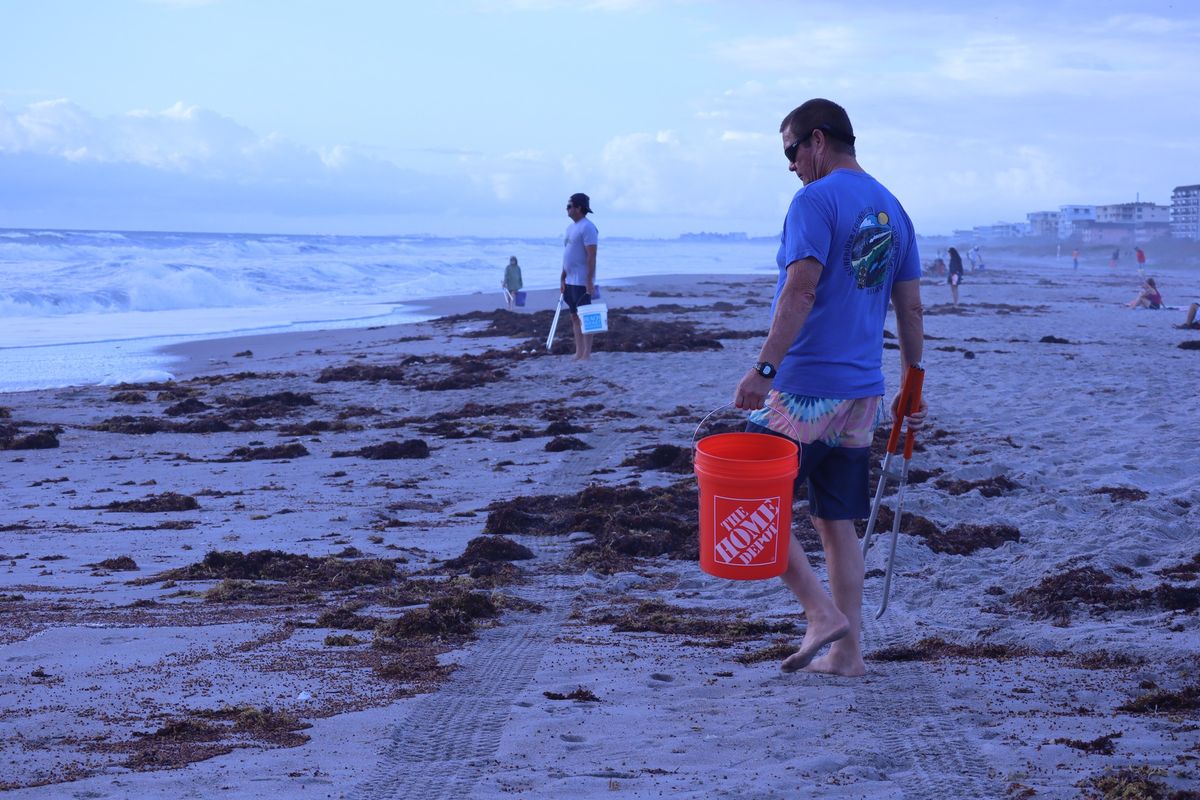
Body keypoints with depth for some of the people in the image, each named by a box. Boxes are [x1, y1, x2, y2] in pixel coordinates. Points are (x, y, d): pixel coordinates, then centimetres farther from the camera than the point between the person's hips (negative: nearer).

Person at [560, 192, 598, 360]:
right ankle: (578, 353, 15)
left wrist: (590, 281, -23)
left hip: (582, 282, -9)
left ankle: (587, 354, -4)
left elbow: (591, 256, -18)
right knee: (574, 317, 11)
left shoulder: (587, 228, -13)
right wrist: (562, 278, 20)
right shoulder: (571, 227, 16)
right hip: (570, 281, 9)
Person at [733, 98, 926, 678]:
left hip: (806, 391, -8)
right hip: (863, 393, 8)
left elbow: (801, 291, -23)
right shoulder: (892, 210, 13)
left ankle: (822, 613, -3)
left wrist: (763, 368, -25)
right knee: (837, 523, 12)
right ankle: (847, 652, 15)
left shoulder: (815, 200, -11)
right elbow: (910, 309, 16)